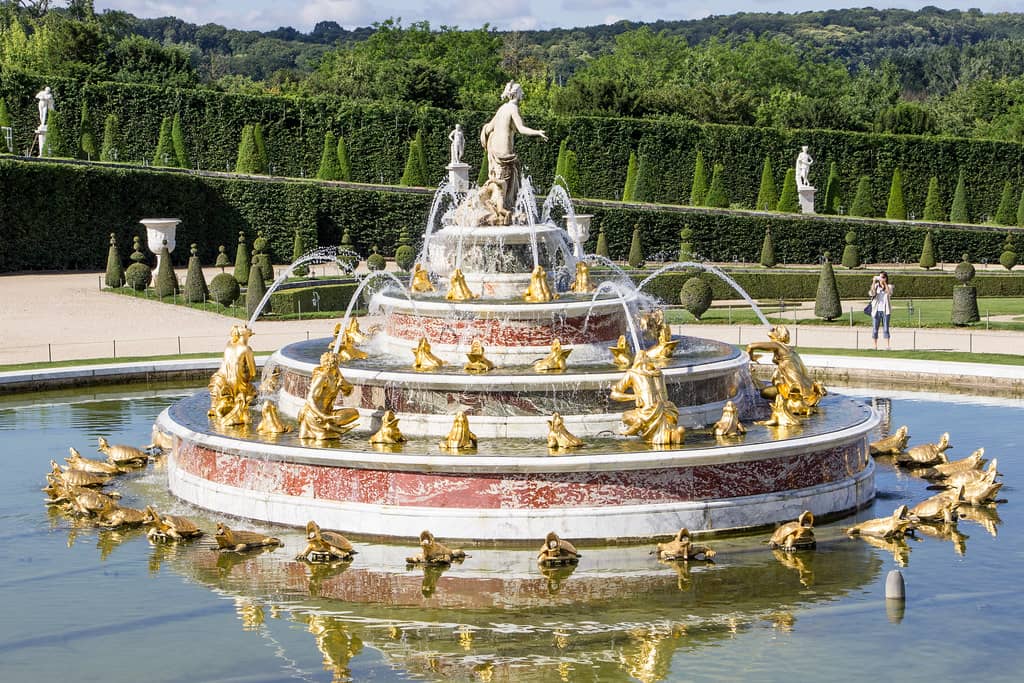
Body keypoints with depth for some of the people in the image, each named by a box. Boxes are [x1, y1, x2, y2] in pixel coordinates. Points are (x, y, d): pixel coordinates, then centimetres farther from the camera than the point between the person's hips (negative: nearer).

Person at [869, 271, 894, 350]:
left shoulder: (889, 286, 5)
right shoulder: (876, 286, 7)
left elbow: (889, 293, -17)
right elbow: (871, 293, -13)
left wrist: (884, 283, -25)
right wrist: (874, 282, -19)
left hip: (885, 311, -1)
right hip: (876, 311, 1)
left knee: (886, 329, -4)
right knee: (875, 329, 3)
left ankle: (887, 345, -5)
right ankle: (875, 346, 9)